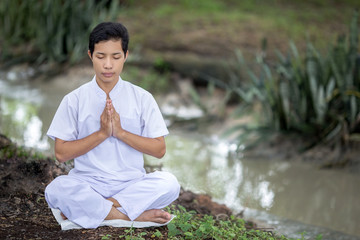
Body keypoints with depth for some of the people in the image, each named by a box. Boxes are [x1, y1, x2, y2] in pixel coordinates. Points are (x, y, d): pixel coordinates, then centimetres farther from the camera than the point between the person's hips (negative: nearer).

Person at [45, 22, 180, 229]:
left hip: (132, 183, 1)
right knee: (56, 189, -32)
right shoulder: (75, 100, 2)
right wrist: (101, 133, -12)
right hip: (87, 183, -1)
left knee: (169, 183, -29)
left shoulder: (142, 98, 4)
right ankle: (137, 215, -25)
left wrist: (120, 132, -12)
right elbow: (61, 153, -2)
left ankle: (92, 208, -22)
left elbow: (159, 149, 0)